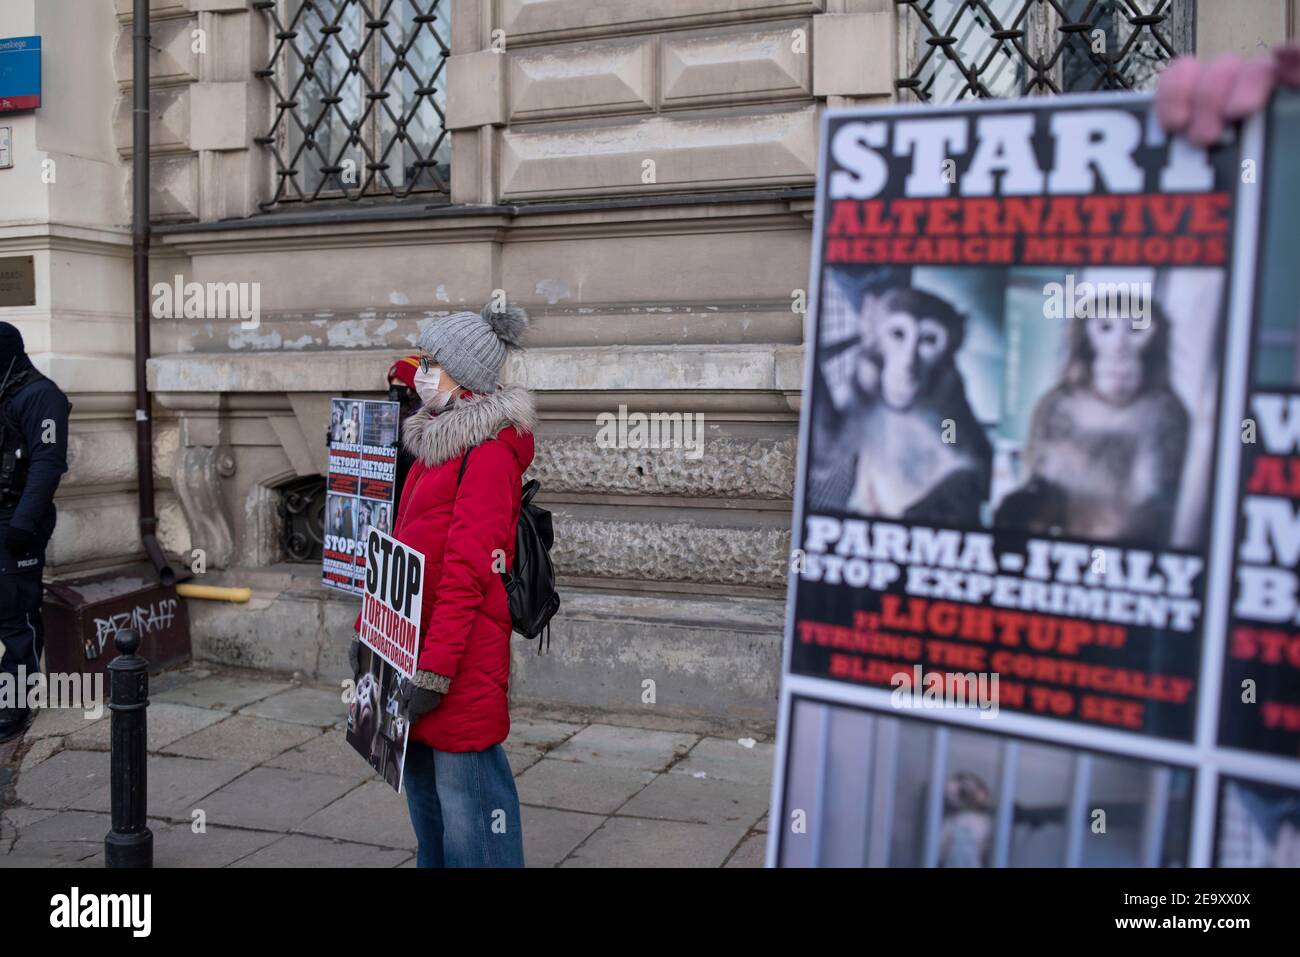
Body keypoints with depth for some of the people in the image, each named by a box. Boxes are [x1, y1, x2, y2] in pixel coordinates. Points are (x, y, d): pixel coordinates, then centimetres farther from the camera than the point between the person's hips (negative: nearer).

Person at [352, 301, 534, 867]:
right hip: (410, 640, 9)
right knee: (421, 783, 18)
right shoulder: (435, 441, 15)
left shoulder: (489, 452, -14)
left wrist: (435, 669, -22)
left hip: (463, 655, -9)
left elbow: (467, 570, -20)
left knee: (464, 794, -1)